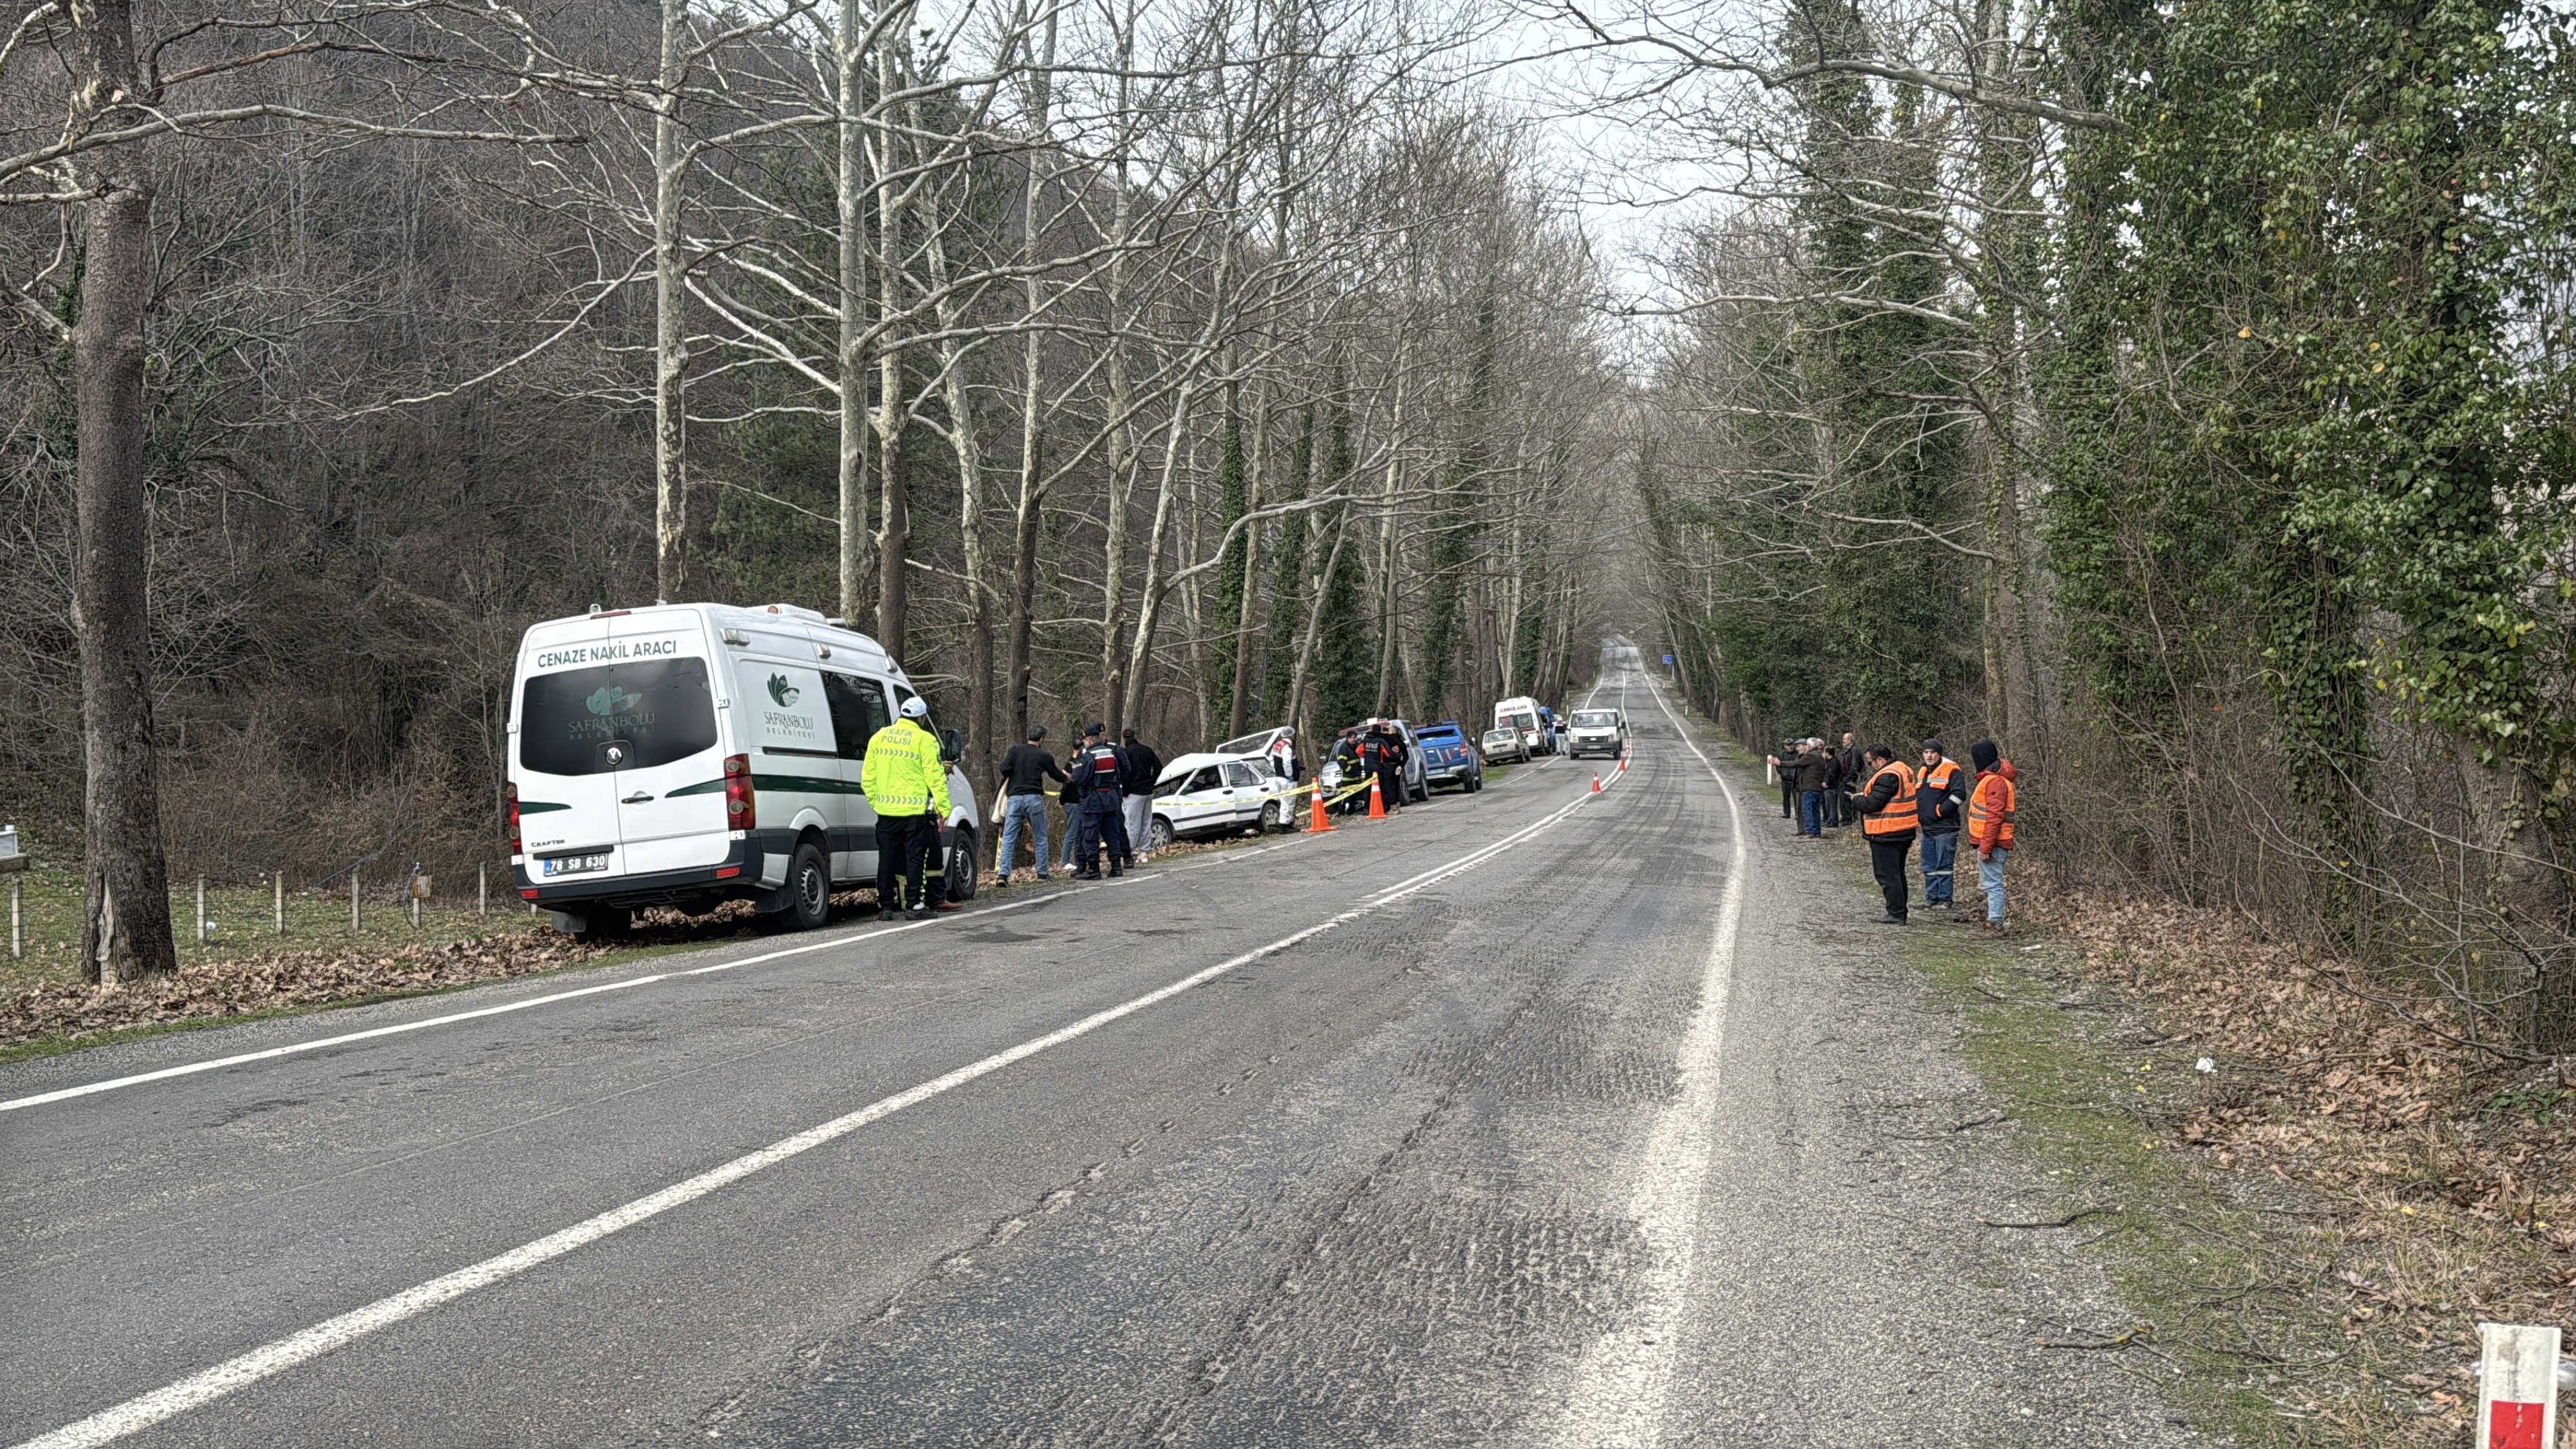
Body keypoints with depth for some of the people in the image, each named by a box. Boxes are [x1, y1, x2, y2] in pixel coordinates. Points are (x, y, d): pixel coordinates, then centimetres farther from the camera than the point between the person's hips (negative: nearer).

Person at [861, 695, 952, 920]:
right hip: (915, 811, -4)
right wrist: (944, 807, -5)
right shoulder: (924, 740, -6)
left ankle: (885, 907, 9)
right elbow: (934, 777, -9)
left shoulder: (878, 738, 9)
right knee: (915, 858, 1)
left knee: (887, 859, 8)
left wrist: (875, 801, 21)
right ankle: (917, 905, 0)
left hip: (886, 811, 4)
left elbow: (868, 777, 12)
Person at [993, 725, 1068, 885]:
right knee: (1041, 838, 12)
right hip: (1034, 798, -1)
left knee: (1008, 839, 1)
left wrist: (1015, 776, 15)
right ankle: (1042, 873, 14)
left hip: (1014, 798, 1)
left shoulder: (1015, 750, 7)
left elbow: (1004, 769, -5)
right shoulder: (1044, 756, 5)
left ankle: (1003, 874, -10)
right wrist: (1065, 775, 39)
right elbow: (1058, 777, 16)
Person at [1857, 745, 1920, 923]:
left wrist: (1859, 799, -2)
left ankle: (1896, 914, -3)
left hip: (1886, 834, -10)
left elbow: (1873, 803, -22)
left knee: (1887, 875, -3)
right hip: (1903, 833, 10)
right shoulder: (1903, 770, 13)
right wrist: (1866, 796, 10)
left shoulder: (1887, 776, -20)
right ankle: (1900, 913, 22)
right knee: (1898, 873, 17)